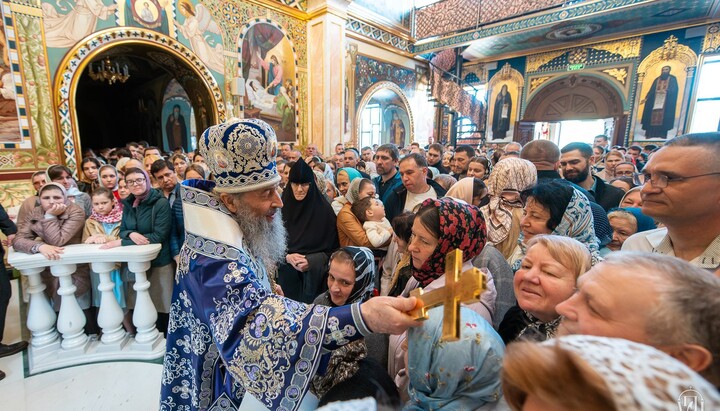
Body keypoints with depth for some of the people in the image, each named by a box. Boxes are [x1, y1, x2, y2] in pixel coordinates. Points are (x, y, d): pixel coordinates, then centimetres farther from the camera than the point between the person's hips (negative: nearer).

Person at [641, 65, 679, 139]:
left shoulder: (672, 79, 9)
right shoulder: (657, 80, 18)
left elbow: (675, 89, -1)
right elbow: (651, 90, 12)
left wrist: (666, 91, -19)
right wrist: (646, 98, -2)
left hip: (666, 102, -3)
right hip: (655, 101, 3)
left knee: (663, 117, -13)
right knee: (652, 117, -7)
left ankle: (662, 134, -15)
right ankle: (650, 134, -9)